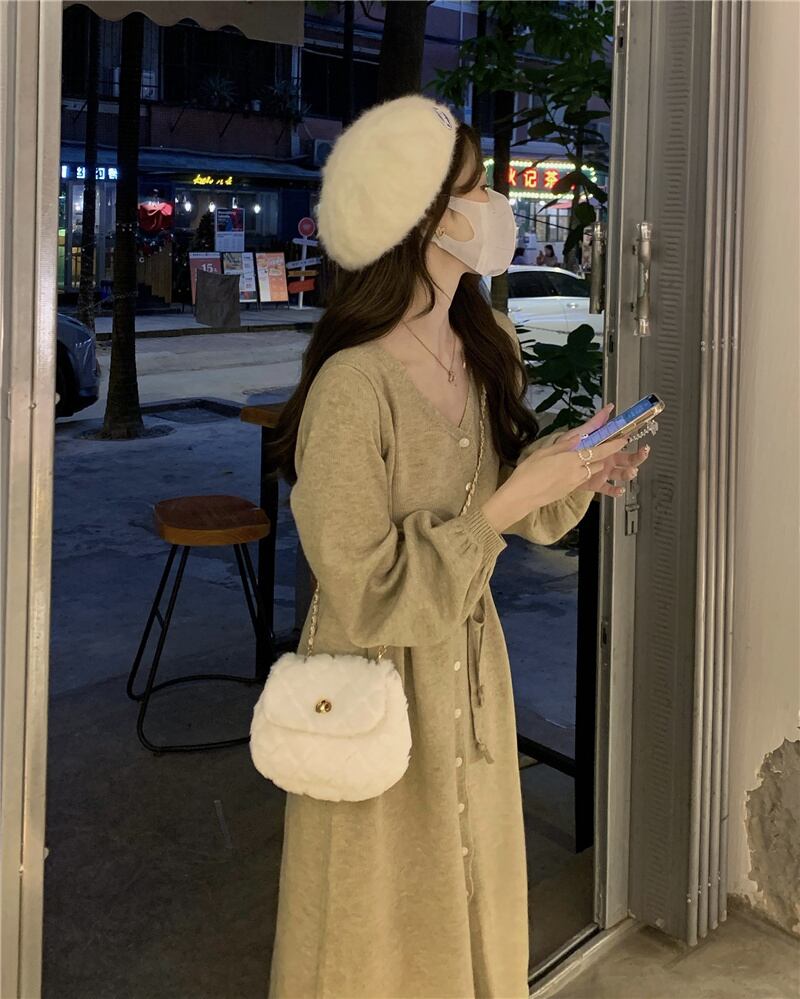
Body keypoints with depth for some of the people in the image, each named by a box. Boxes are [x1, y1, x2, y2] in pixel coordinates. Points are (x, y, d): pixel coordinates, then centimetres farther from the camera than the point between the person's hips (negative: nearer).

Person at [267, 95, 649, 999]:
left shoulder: (484, 352, -4)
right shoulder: (352, 386, -26)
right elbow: (369, 593, -23)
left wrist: (574, 473, -11)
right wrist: (507, 503, -24)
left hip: (473, 663, 7)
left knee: (477, 910, 24)